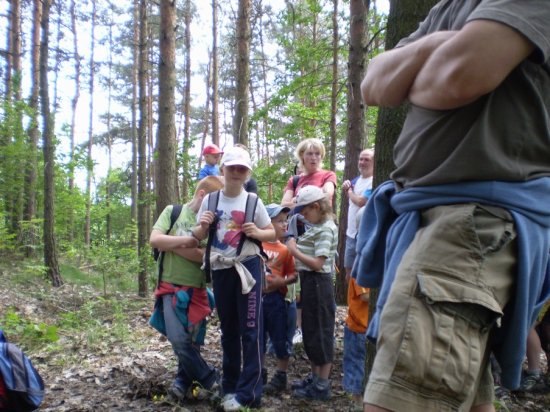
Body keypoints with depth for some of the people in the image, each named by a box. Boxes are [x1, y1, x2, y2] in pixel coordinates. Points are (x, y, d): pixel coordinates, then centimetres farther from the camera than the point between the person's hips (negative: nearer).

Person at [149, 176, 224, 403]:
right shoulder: (172, 211, 3)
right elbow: (155, 239, -9)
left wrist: (174, 246, -13)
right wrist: (189, 241, -14)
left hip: (196, 289, 1)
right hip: (171, 285, -1)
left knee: (191, 340, 6)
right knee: (178, 339, -10)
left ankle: (183, 381, 28)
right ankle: (210, 379, 9)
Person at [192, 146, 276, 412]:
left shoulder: (253, 201, -1)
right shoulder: (210, 200, 4)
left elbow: (272, 233, 6)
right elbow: (198, 237, 10)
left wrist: (256, 233, -15)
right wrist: (203, 225, -11)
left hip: (248, 267, -3)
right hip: (221, 269, 3)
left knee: (250, 329, -2)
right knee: (228, 328, 15)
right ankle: (230, 385, 29)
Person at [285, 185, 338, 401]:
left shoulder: (326, 229, -16)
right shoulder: (316, 227, 13)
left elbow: (318, 263, -22)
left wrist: (294, 251, -16)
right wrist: (297, 245, 1)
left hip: (317, 283, -10)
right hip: (309, 282, 10)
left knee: (320, 333, 0)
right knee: (310, 331, 17)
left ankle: (322, 386, 11)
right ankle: (315, 378, 30)